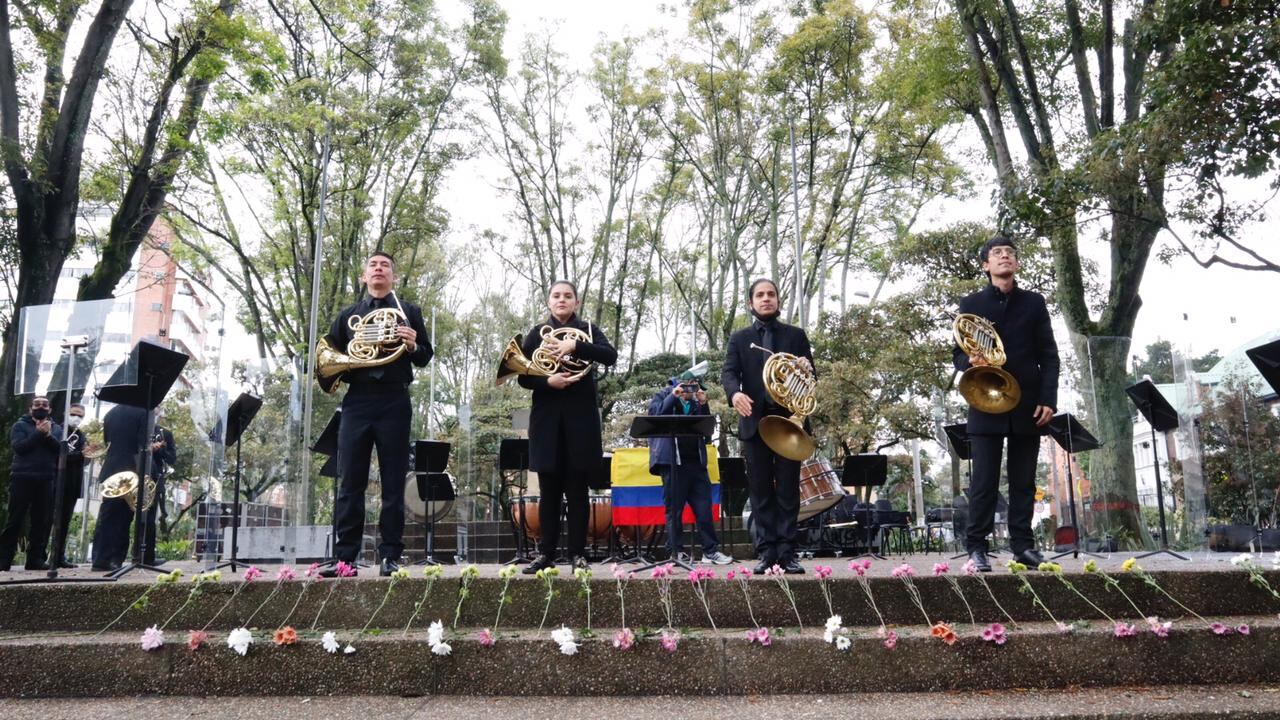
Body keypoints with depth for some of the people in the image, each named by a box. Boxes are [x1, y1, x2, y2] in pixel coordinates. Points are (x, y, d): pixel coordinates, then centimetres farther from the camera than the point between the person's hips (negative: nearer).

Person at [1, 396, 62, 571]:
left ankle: (35, 558, 7)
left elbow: (61, 449, -1)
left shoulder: (56, 428, 14)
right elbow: (18, 447, -9)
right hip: (22, 478, -3)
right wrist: (38, 433, -13)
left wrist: (48, 435, -13)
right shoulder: (20, 425, 6)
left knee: (41, 521, 2)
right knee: (15, 519, -3)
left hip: (46, 480, 3)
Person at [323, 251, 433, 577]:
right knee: (350, 482, 0)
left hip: (393, 401, -2)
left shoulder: (409, 312, 13)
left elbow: (425, 357, 7)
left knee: (393, 482, -1)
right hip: (357, 401, 2)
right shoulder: (348, 314, 18)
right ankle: (345, 556, 4)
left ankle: (390, 556, 3)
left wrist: (413, 346, -13)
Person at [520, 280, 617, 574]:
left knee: (577, 490, 2)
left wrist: (575, 346, -21)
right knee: (549, 490, 4)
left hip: (580, 416, -1)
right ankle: (545, 553, 11)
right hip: (547, 417, 1)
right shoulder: (537, 333, 9)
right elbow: (524, 377, 3)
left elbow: (610, 355, -11)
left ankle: (578, 554, 8)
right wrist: (547, 381, -17)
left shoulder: (587, 330, 7)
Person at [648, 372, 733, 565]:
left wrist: (703, 404, -1)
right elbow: (654, 415, -8)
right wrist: (673, 396, -11)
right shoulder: (664, 396, 10)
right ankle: (676, 552, 6)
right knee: (674, 509, 0)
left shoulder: (696, 404, 19)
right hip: (672, 461, -4)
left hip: (696, 461, 4)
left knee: (704, 508, 1)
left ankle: (710, 551, 5)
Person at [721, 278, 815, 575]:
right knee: (761, 492, 1)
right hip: (755, 421, 1)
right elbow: (728, 373, -3)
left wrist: (805, 368, -16)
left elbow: (810, 376, 8)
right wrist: (735, 393, -25)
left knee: (788, 491, 0)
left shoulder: (796, 335, 12)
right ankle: (766, 553, 4)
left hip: (789, 420, 0)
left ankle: (787, 553, 2)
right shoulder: (739, 339, 11)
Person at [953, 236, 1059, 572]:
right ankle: (976, 546, 2)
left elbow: (1048, 355, 7)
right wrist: (970, 362, -18)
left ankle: (1023, 545, 11)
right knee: (984, 480, -3)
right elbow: (958, 354, 6)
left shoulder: (1034, 303, 11)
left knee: (1023, 480, 5)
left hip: (1027, 403, 2)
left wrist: (1048, 399, -4)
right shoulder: (971, 304, 8)